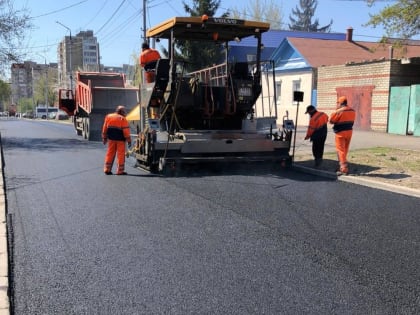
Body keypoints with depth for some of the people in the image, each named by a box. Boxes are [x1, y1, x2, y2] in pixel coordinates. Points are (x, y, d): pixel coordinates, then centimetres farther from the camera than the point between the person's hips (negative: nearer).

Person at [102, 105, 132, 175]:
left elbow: (105, 128, 11)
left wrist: (104, 138, 18)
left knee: (110, 153, 12)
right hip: (120, 139, -5)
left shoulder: (108, 117, 7)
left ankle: (107, 169, 12)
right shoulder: (123, 119, -10)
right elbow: (126, 131, -11)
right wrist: (129, 140, -4)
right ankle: (120, 171, 1)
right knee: (120, 154, 1)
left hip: (111, 138, 5)